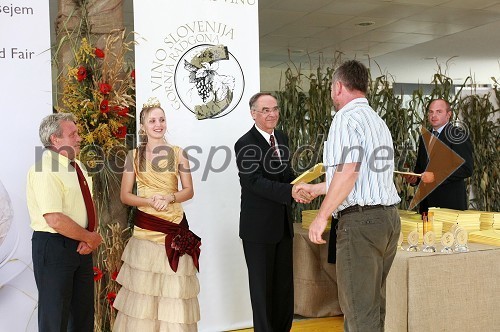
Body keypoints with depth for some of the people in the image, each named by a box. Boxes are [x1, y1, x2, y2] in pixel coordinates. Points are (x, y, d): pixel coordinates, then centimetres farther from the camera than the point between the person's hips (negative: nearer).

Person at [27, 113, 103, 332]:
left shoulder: (76, 165, 9)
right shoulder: (45, 168, -19)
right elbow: (55, 220, -27)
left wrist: (89, 238, -6)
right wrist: (90, 238, -14)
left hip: (80, 245, 9)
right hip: (53, 246, -8)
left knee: (84, 313, 19)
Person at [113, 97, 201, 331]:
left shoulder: (178, 153, 4)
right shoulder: (134, 155, 3)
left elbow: (189, 191, 5)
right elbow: (125, 195, 4)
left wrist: (169, 197, -14)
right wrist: (150, 201, -13)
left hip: (175, 226, 1)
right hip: (145, 226, 0)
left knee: (173, 288, 3)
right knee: (143, 287, 1)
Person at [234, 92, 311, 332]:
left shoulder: (281, 137, 9)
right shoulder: (245, 144, -15)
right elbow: (255, 182, -24)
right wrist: (290, 191, -35)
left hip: (283, 224, 7)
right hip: (258, 227, -7)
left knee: (285, 284, 16)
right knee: (262, 285, 6)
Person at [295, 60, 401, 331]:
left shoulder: (347, 118, -8)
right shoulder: (377, 121, 21)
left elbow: (348, 172, -22)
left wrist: (322, 217, -17)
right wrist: (316, 189, 33)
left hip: (360, 219, -10)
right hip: (388, 217, 10)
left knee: (360, 307, -4)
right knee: (374, 301, 17)